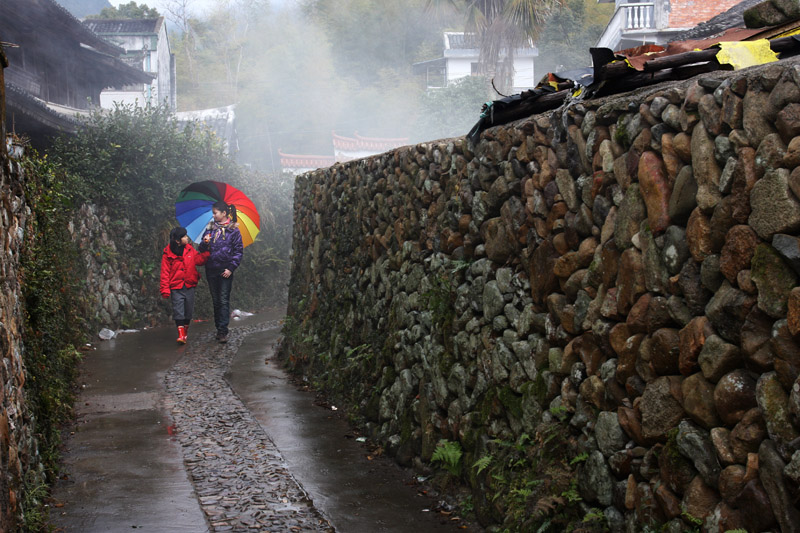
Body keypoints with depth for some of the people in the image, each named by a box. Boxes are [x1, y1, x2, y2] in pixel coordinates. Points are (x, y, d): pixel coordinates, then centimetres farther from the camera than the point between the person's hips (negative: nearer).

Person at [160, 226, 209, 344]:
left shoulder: (190, 249, 4)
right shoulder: (168, 253, -7)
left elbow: (199, 260, 5)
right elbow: (165, 272, -6)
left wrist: (206, 250, -6)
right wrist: (165, 289, -10)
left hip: (189, 286, 4)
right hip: (176, 287, -4)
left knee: (188, 310, 11)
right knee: (178, 310, -11)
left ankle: (186, 331, 26)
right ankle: (181, 334, -12)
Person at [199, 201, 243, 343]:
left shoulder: (233, 230, -2)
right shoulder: (210, 228, 10)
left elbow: (238, 251, -2)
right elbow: (202, 249, 13)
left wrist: (231, 268, -10)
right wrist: (205, 243, -10)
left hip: (225, 270, -4)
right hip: (211, 270, 4)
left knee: (224, 301, -6)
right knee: (216, 301, 10)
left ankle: (223, 331, -8)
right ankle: (219, 328, 17)